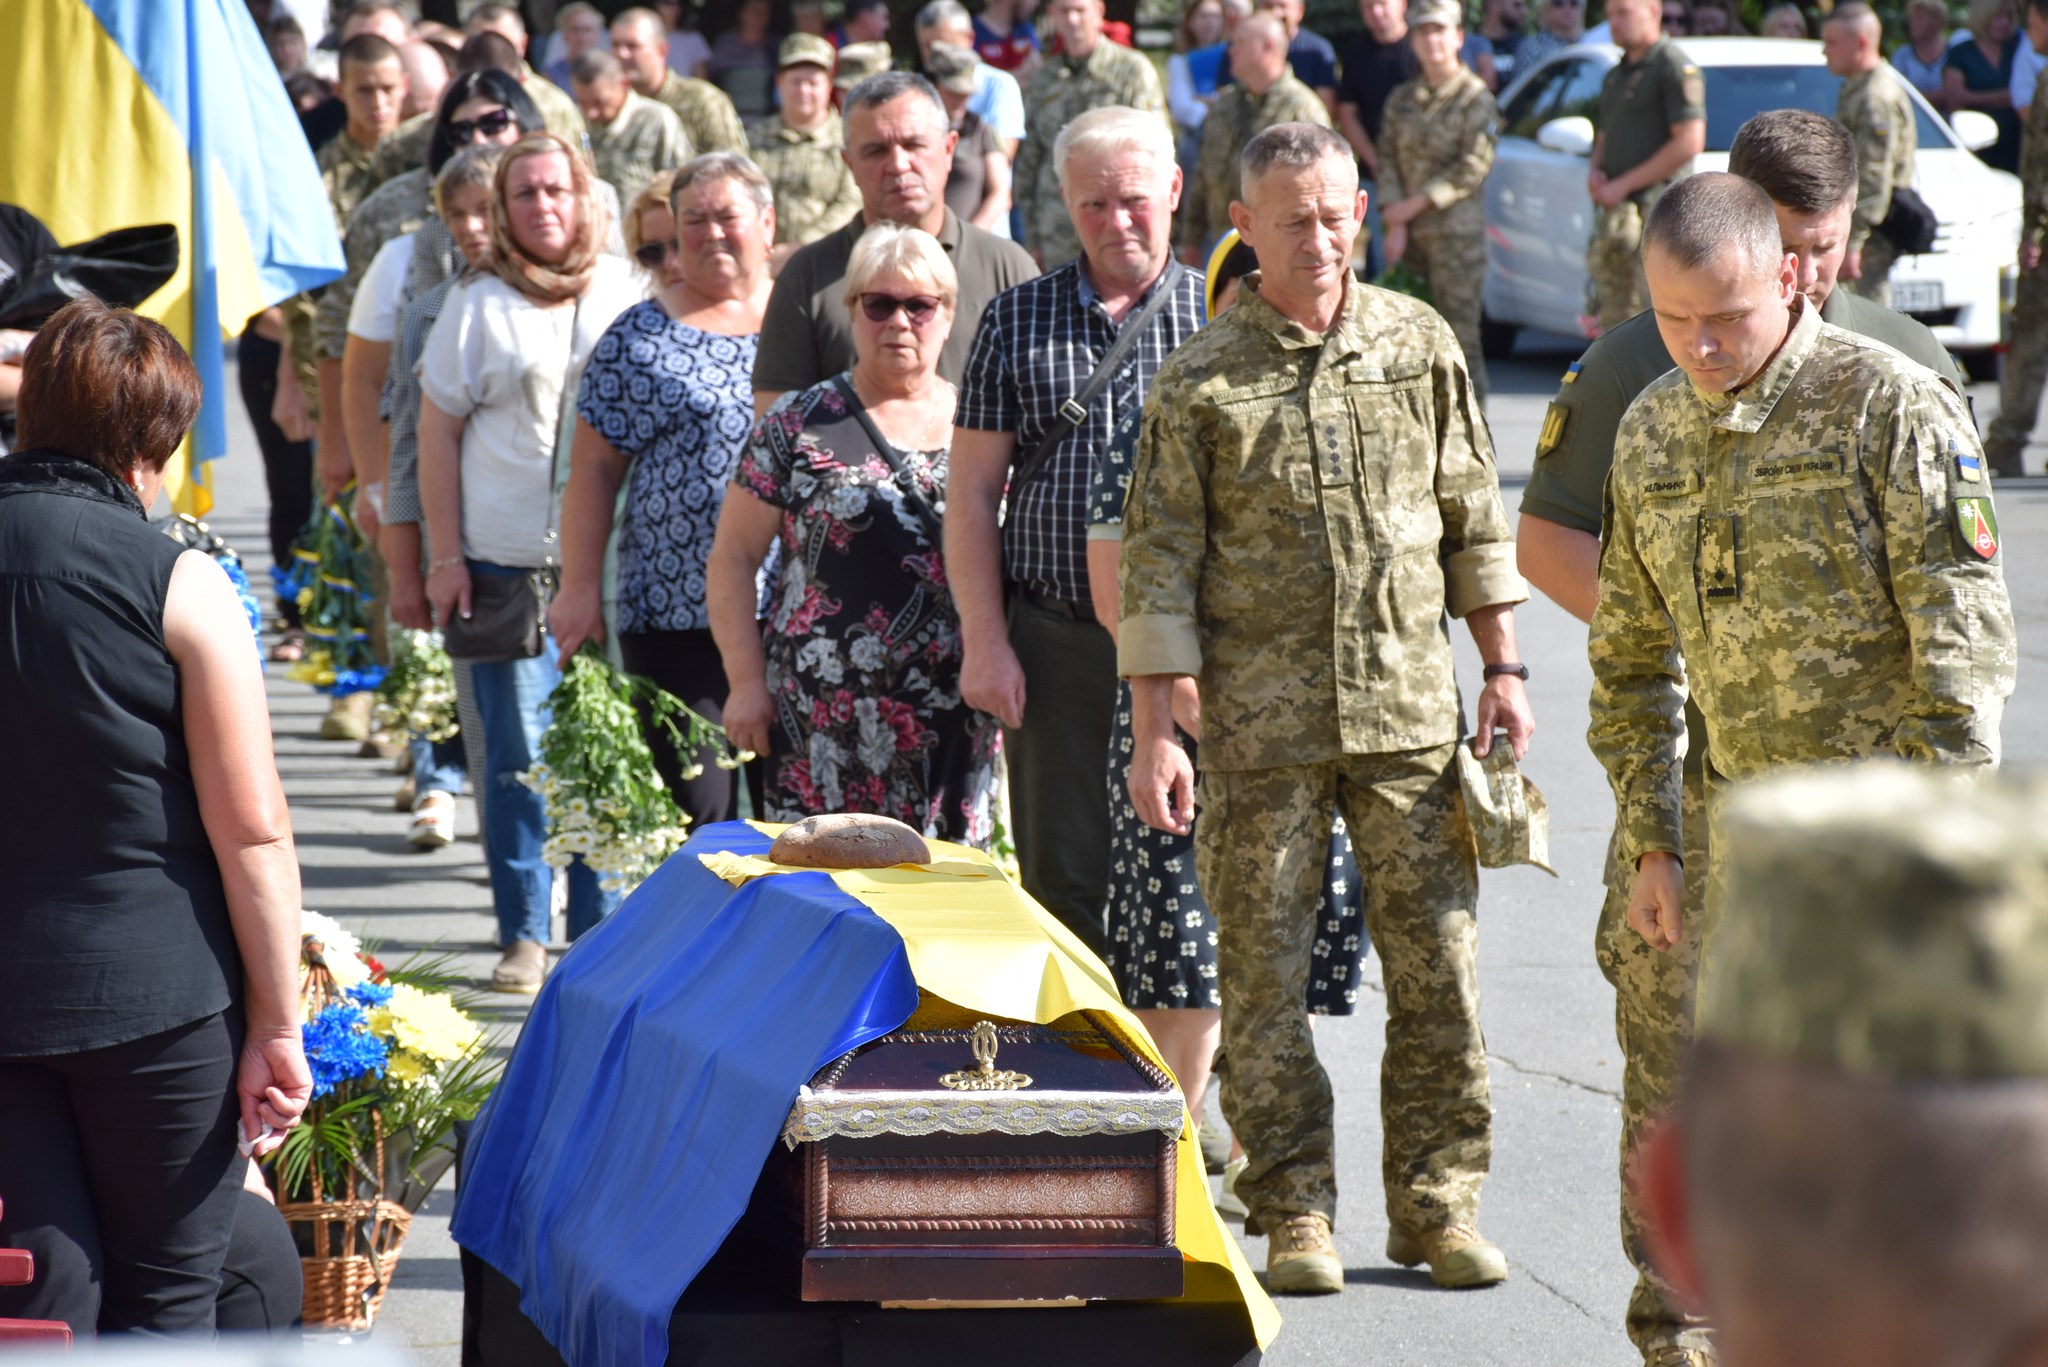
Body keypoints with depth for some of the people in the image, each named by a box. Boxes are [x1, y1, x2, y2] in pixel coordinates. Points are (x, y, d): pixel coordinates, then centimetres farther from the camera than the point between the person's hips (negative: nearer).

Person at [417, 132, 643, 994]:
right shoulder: (479, 305, 2)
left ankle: (599, 931, 13)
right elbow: (439, 433, 5)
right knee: (518, 753, 0)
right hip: (508, 562, -1)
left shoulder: (629, 294, 6)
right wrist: (445, 557, -1)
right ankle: (524, 937, 8)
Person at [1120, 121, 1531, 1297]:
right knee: (1266, 974, 1)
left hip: (1411, 707, 2)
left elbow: (1474, 517, 14)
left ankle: (1439, 1200, 12)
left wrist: (1504, 668, 9)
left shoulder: (1421, 345, 7)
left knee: (1438, 957, 1)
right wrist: (1155, 735, -6)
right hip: (1263, 722, -2)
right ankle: (1296, 1213, 10)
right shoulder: (1200, 383, -1)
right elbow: (1162, 566, -1)